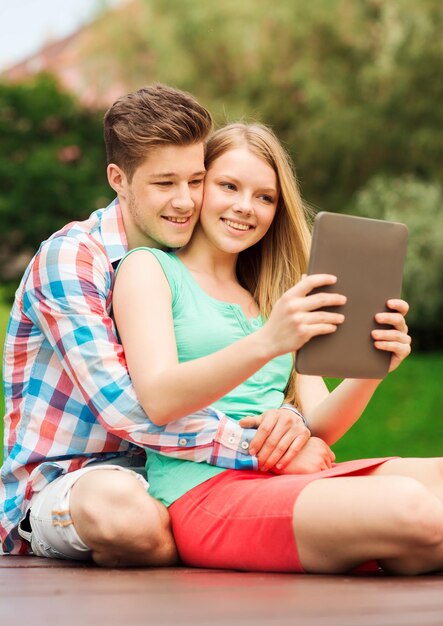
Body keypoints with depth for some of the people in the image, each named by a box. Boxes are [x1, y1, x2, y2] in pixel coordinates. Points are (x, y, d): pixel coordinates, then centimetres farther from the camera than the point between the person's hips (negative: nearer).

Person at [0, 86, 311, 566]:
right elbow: (119, 403, -24)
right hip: (61, 483, -6)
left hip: (167, 475, 7)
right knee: (123, 507, -41)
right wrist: (255, 447, -29)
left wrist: (287, 419, -21)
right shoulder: (70, 259, -12)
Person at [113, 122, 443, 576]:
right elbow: (158, 400, -9)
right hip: (204, 491, -6)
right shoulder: (149, 268, 9)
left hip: (290, 478, 6)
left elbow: (318, 428, 16)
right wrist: (265, 344, -25)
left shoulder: (271, 298, 28)